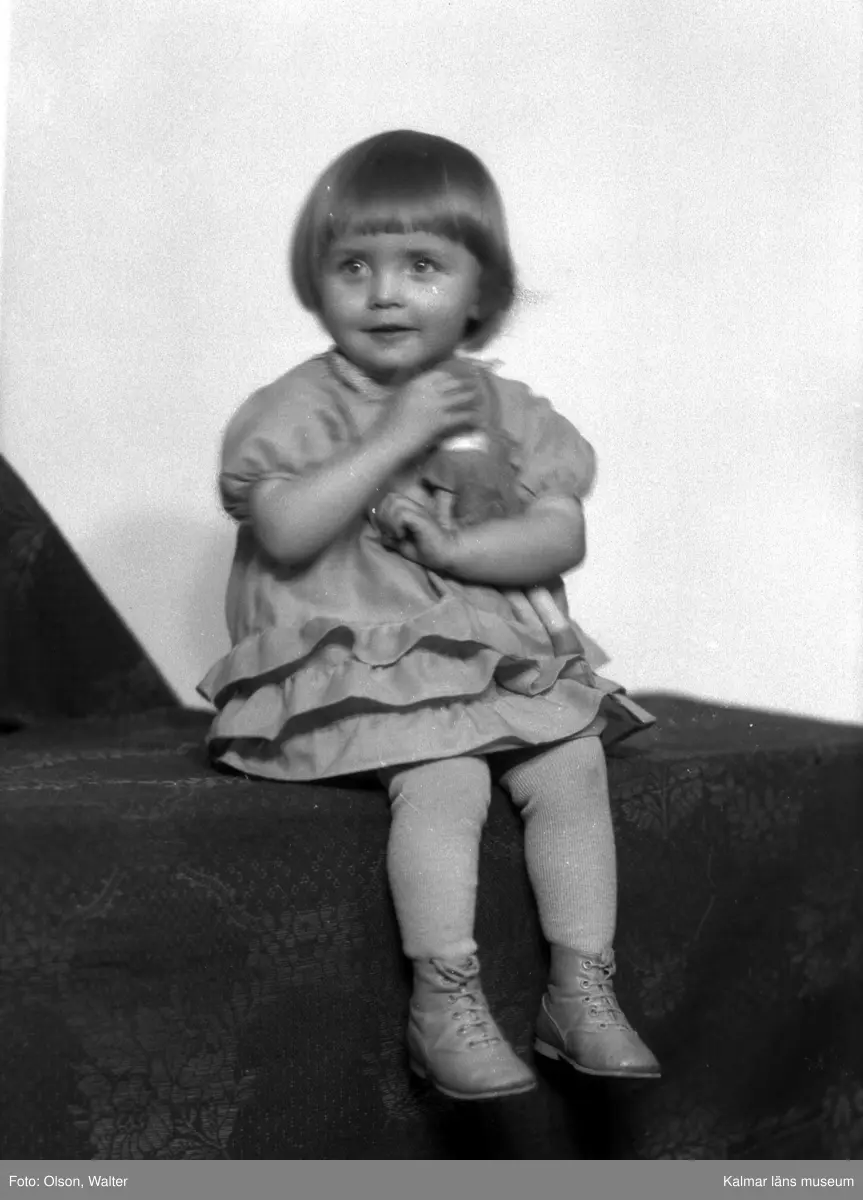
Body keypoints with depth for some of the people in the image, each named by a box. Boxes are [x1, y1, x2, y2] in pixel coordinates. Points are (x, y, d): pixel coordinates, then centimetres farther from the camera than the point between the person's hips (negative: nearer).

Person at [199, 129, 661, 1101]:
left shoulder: (507, 410, 9)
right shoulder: (302, 406, -3)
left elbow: (562, 536, 0)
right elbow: (284, 531, -18)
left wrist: (455, 546, -17)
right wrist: (394, 439, -20)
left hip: (502, 654, 5)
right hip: (356, 659, -4)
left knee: (573, 764, -16)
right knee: (445, 778, -28)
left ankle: (582, 988, -5)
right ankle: (446, 1003, -19)